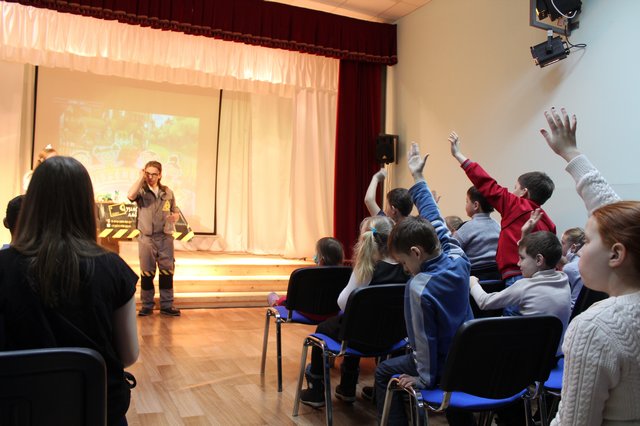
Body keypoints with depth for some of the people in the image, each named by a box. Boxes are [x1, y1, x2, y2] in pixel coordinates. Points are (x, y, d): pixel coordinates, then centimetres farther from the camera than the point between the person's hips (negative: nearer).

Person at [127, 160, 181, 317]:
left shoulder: (168, 192, 6)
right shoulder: (141, 191, -1)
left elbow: (176, 213, 15)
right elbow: (130, 196, -25)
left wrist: (174, 217, -9)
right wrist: (141, 177, -17)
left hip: (165, 238, 2)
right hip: (146, 238, -2)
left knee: (167, 272, 5)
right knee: (147, 273, 7)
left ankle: (166, 305, 15)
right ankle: (147, 305, 18)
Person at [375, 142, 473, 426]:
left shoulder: (418, 288, -29)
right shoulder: (458, 259, -11)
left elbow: (425, 341, -22)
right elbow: (435, 222, 0)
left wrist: (425, 379, -8)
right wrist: (417, 178, 8)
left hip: (444, 366, -7)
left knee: (385, 372, 11)